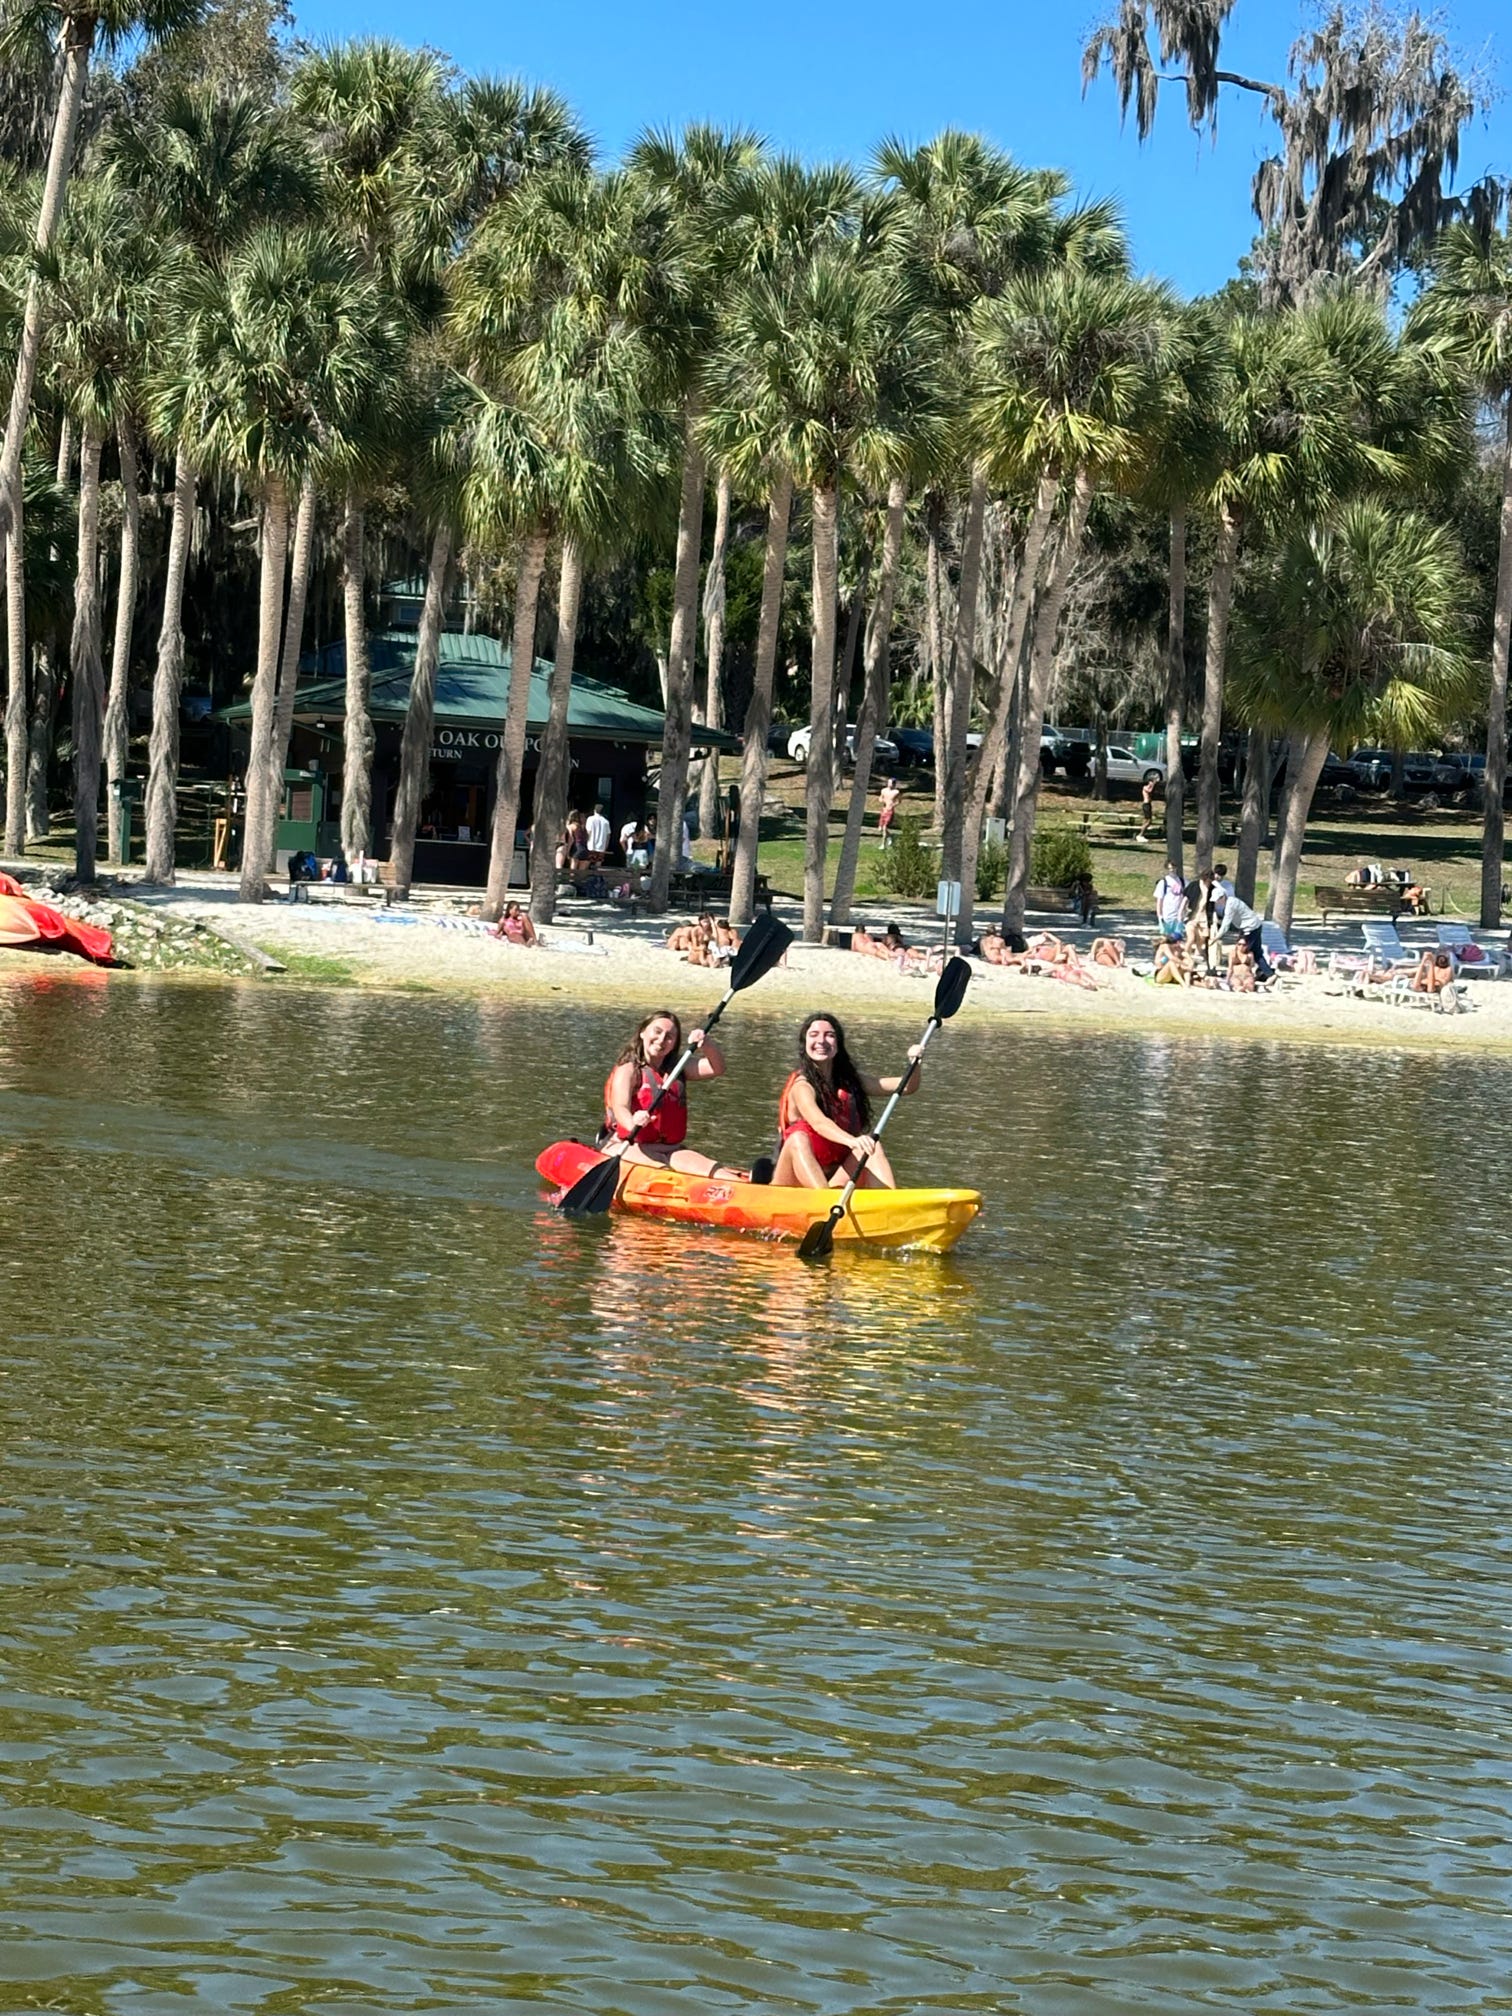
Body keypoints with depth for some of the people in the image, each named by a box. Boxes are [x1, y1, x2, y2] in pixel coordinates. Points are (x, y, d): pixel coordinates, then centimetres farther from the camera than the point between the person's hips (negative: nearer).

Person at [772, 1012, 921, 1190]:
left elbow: (907, 1087, 7)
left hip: (833, 1180, 6)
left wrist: (913, 1064, -16)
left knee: (871, 1148, -15)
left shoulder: (851, 1080, 8)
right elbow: (818, 1122, -31)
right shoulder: (801, 1086, -11)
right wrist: (852, 1141, -50)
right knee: (798, 1139, -32)